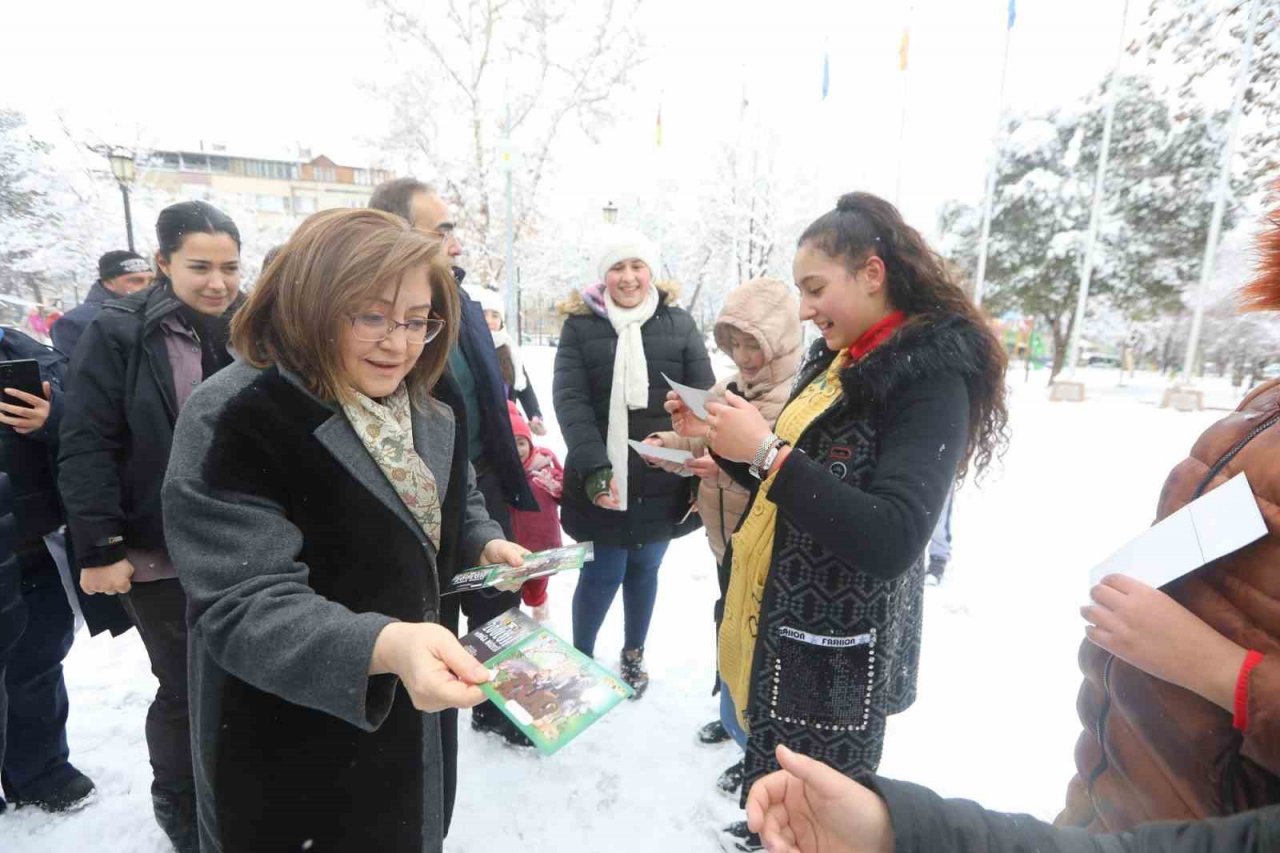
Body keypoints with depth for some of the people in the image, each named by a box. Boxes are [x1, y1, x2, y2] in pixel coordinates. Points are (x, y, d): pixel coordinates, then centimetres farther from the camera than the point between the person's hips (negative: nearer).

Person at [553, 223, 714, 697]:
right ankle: (580, 659, 32)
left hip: (662, 482, 2)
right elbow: (569, 400, -10)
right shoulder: (579, 325, -1)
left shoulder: (679, 323, 3)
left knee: (644, 570, 17)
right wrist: (594, 468, -22)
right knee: (602, 575, 5)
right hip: (603, 480, -2)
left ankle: (634, 655, 41)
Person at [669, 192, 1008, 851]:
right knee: (771, 796, 21)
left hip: (837, 653, -7)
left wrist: (766, 451, -27)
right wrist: (722, 440, 1)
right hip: (780, 625, 7)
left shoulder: (932, 376, -16)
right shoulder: (841, 359, 9)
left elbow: (890, 541, -25)